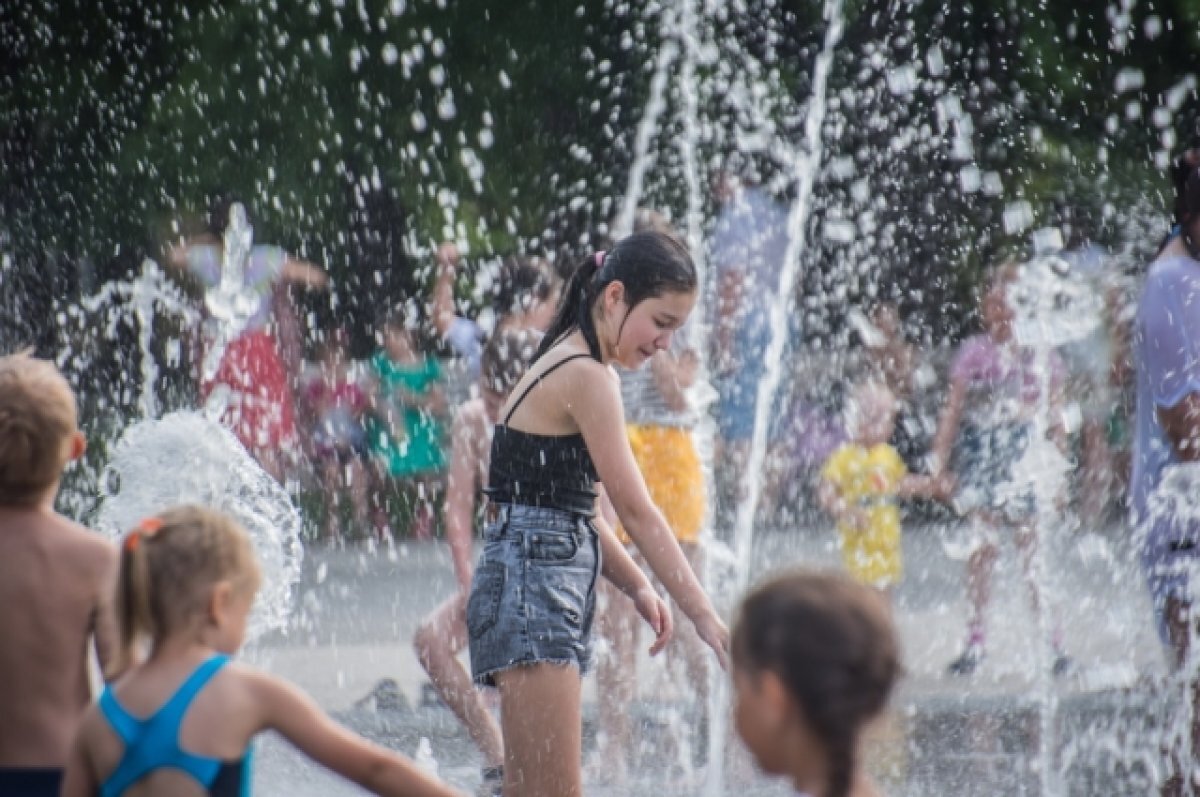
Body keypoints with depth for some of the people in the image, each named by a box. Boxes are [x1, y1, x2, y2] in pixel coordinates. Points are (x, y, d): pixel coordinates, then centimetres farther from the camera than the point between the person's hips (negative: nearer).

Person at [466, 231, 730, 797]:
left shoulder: (564, 365, 18)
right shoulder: (587, 377, -12)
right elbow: (636, 511, -14)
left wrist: (637, 586, 9)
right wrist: (702, 613, -12)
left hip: (544, 586, 11)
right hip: (532, 584, -11)